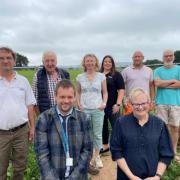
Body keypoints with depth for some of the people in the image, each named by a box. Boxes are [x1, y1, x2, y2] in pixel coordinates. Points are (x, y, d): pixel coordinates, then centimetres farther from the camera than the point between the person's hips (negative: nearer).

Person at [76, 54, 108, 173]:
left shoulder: (101, 76, 1)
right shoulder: (80, 77, 4)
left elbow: (105, 92, 5)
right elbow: (78, 92, 11)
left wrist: (104, 103, -9)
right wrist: (79, 104, -3)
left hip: (98, 109, 0)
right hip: (84, 110, 1)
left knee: (98, 134, 8)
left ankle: (96, 156, 27)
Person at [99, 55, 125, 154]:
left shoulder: (116, 74, -1)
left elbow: (121, 90, -6)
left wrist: (118, 104, -15)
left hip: (112, 106, -4)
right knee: (103, 126, 15)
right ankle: (105, 146, 32)